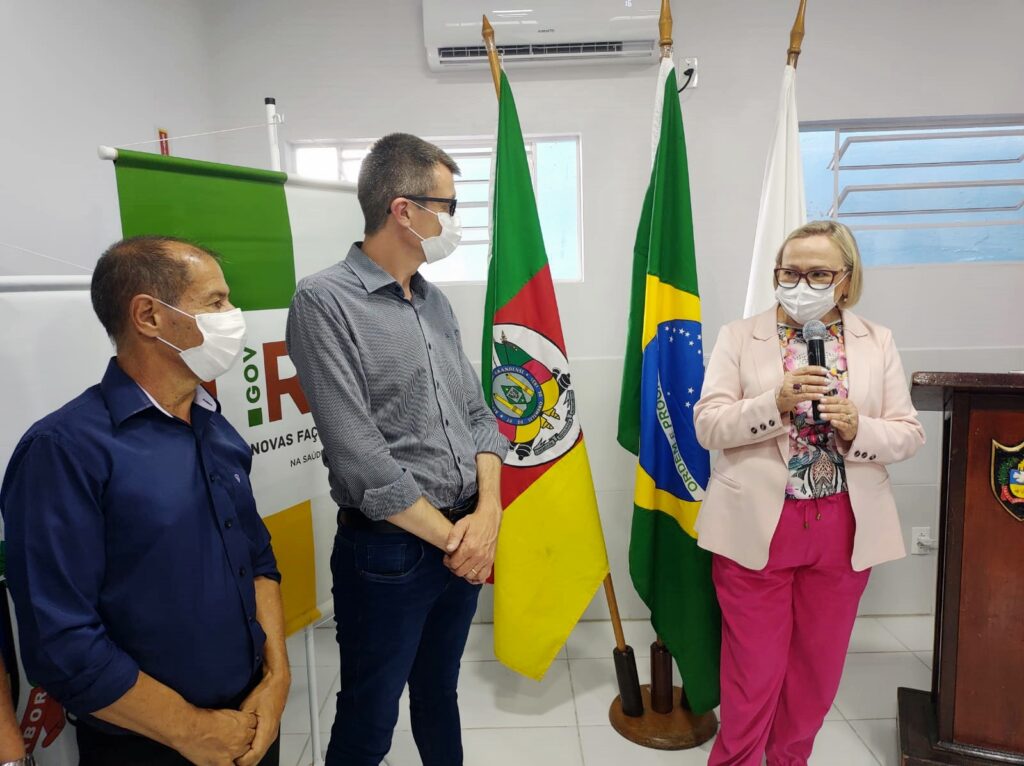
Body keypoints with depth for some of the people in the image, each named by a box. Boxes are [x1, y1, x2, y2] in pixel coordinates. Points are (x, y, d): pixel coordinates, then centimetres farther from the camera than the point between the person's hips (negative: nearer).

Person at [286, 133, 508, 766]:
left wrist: (487, 511, -7)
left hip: (466, 541, 6)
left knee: (440, 695, 25)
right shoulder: (325, 300, -14)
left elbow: (477, 412, 8)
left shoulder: (436, 302, 8)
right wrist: (447, 535, -12)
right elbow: (359, 456, -19)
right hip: (387, 553, -6)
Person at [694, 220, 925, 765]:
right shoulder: (739, 337, -2)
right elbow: (708, 426, -9)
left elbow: (908, 435, 4)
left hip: (844, 528, 3)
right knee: (754, 669, 7)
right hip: (755, 526, -3)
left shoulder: (878, 343, 5)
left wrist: (858, 428, -17)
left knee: (820, 664, 18)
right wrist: (776, 403, -24)